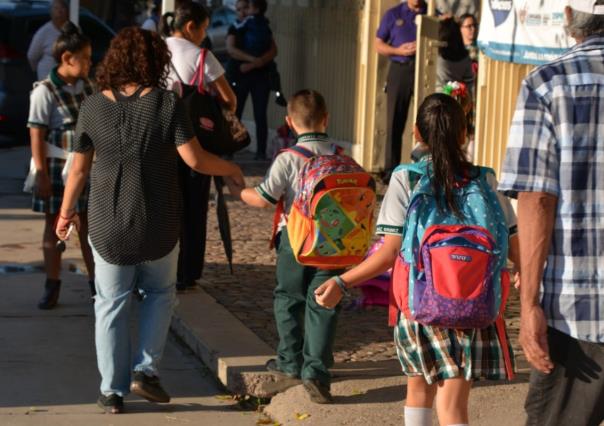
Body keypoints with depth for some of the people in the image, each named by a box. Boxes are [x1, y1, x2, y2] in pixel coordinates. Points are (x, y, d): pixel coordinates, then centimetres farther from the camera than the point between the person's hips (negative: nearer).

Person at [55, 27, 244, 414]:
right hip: (158, 225, -1)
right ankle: (145, 369, 10)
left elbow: (79, 168, 0)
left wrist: (67, 212, 14)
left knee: (112, 306, 11)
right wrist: (231, 169, 6)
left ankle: (113, 390, 14)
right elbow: (195, 160, -13)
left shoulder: (93, 107, -5)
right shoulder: (168, 103, -10)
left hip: (108, 226, 1)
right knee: (160, 294, 21)